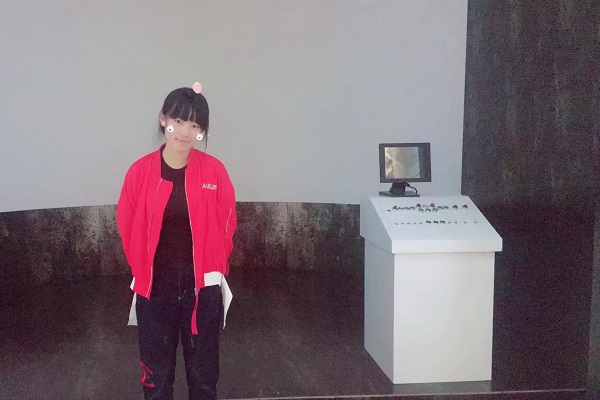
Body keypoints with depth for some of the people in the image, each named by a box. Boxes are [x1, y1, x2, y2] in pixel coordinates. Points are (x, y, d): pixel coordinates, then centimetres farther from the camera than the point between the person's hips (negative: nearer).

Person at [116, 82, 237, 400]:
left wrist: (212, 269, 9)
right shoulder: (140, 171, -8)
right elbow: (127, 228, 4)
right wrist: (145, 269, 11)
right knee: (156, 374, 15)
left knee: (203, 373, 15)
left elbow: (226, 225, 4)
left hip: (202, 288, 0)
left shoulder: (214, 171, -8)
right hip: (154, 289, 0)